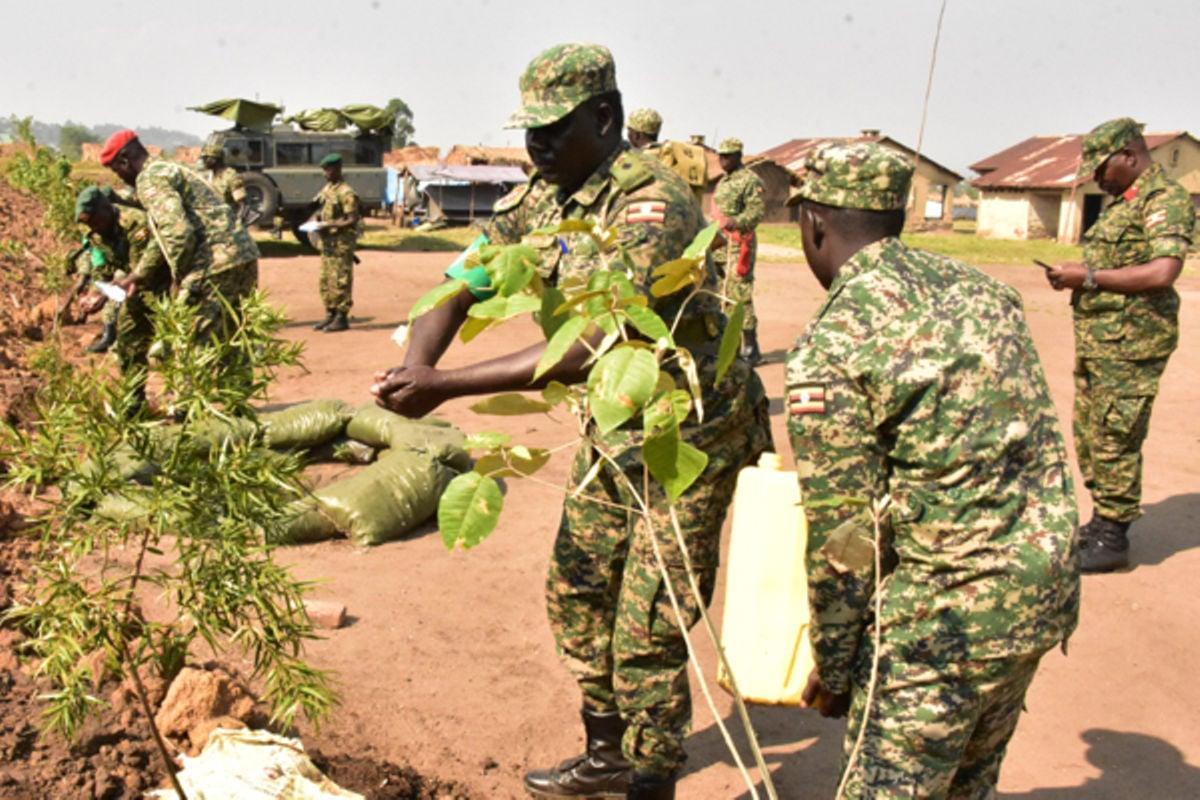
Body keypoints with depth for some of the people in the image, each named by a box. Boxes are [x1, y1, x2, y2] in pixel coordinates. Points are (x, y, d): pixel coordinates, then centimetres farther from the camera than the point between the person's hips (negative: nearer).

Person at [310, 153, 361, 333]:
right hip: (327, 241, 9)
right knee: (325, 280, 12)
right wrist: (316, 223, 3)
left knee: (340, 281, -4)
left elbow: (352, 220, -18)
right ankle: (330, 314, 21)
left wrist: (329, 225, -21)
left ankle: (342, 318, 1)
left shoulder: (346, 193, -14)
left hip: (341, 242, -9)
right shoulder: (326, 189, 13)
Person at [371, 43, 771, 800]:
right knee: (576, 594, 17)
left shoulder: (652, 202, -26)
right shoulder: (541, 198, 0)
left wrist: (445, 386, -34)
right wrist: (413, 368, -24)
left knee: (647, 633, -3)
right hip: (613, 431, 9)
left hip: (688, 436, -8)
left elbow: (592, 346, -34)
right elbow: (465, 282, -3)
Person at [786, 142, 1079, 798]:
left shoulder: (829, 350, -15)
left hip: (949, 609, -8)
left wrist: (833, 668, 2)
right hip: (1048, 580, 8)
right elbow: (1020, 438, 10)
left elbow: (842, 536, -12)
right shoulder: (979, 287, 6)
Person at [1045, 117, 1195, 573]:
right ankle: (1103, 520, 28)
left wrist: (1090, 277, -19)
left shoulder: (1165, 199, -12)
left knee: (1115, 439, -5)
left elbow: (1162, 273, -24)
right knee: (1089, 434, 15)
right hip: (1097, 338, 10)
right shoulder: (1122, 202, 18)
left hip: (1131, 342, -10)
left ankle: (1112, 540, 4)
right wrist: (1074, 277, 7)